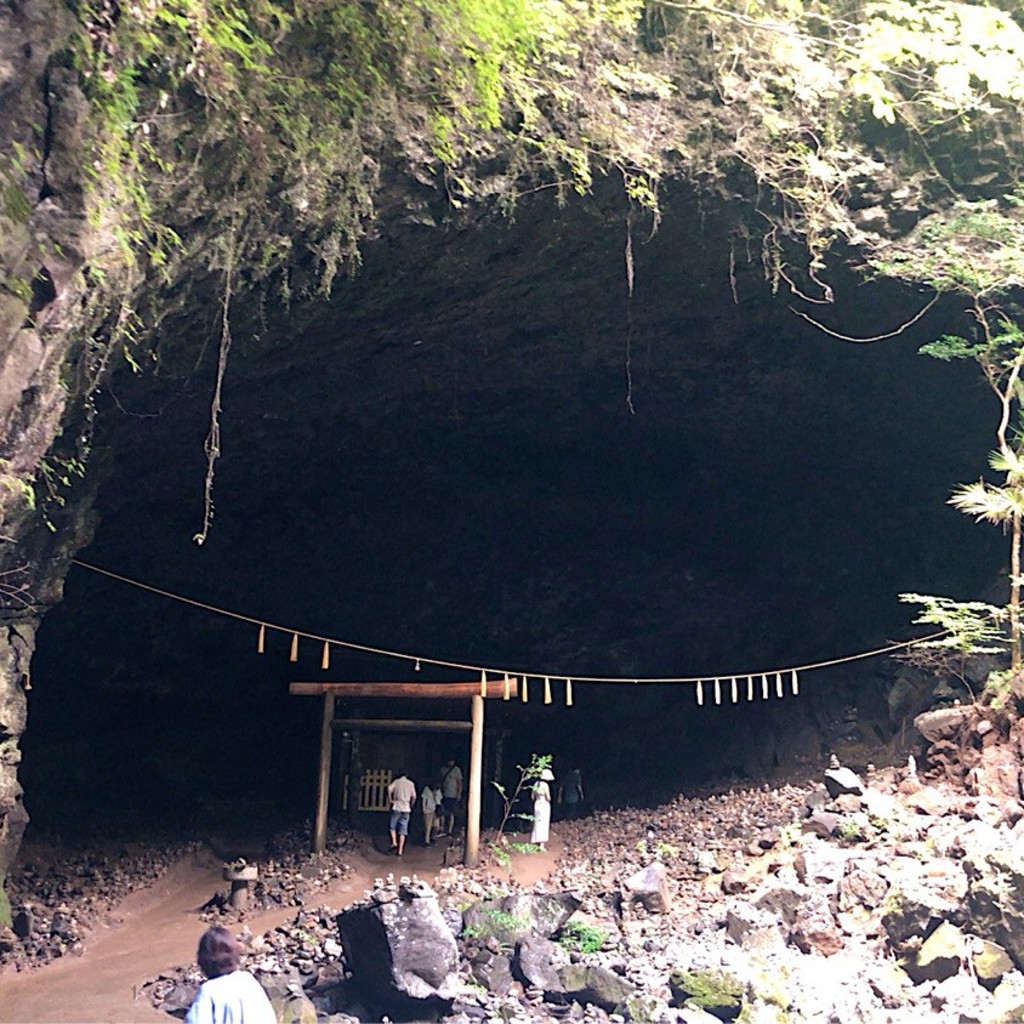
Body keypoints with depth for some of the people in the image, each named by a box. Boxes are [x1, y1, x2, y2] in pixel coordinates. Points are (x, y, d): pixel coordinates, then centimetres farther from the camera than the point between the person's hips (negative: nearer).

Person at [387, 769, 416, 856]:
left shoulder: (396, 781, 6)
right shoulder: (410, 783, 9)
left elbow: (389, 789, -13)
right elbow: (414, 796, 2)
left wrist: (391, 800, -2)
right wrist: (411, 805, 17)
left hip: (396, 807, -1)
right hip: (406, 809, 1)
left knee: (392, 826, 14)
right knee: (403, 831, 3)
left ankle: (394, 843, -7)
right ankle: (400, 851, 0)